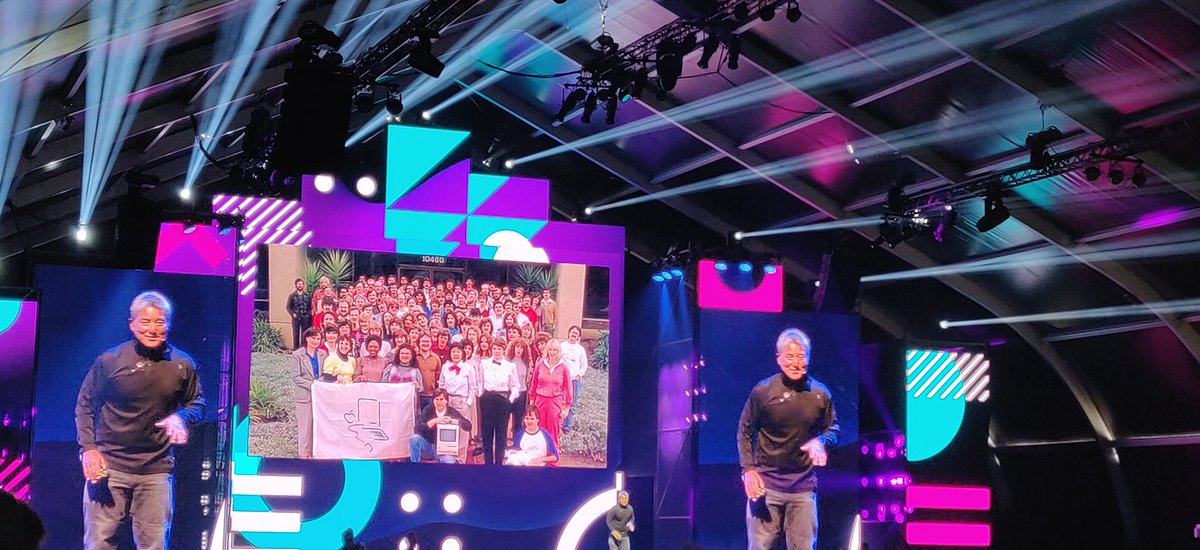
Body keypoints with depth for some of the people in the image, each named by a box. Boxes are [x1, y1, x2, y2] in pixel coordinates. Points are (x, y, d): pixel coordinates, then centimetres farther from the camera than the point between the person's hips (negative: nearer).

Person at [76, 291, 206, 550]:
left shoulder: (183, 365, 1)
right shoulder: (110, 360, -4)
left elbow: (198, 404, 13)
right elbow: (85, 405, 4)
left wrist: (181, 417, -9)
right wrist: (88, 448, -5)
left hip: (156, 469, 2)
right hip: (109, 464, -1)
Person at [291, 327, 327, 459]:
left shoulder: (323, 354, 12)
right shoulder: (298, 355, -1)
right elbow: (295, 377, -6)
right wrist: (311, 385, -15)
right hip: (305, 396, -4)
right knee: (305, 428, -2)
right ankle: (304, 455, 4)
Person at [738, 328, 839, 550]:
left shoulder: (821, 394, 1)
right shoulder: (762, 391, -4)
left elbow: (832, 430, 13)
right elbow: (745, 432, 4)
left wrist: (820, 441, -11)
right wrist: (748, 470, -6)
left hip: (804, 485, 2)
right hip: (766, 482, -2)